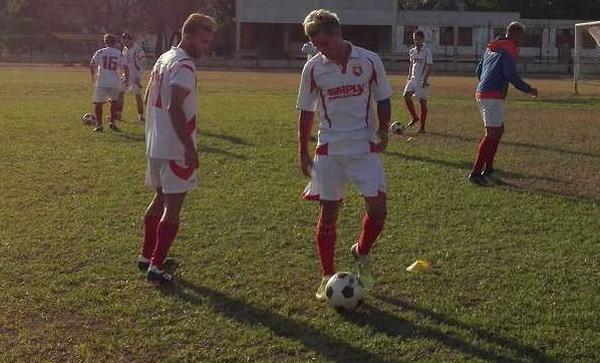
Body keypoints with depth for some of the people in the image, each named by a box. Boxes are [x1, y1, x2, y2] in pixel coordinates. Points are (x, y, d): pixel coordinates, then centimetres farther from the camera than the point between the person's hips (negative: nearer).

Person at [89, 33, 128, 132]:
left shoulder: (100, 52, 2)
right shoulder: (119, 54, 4)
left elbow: (92, 65, -2)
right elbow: (125, 68, 0)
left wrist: (93, 77, 14)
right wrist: (126, 78, 16)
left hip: (101, 82, -1)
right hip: (114, 83, 1)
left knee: (98, 103, 9)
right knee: (114, 102, 22)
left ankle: (99, 124, 6)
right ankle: (112, 122, 21)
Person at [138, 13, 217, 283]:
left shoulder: (163, 59, 14)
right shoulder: (184, 66, -17)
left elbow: (148, 99, 20)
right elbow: (175, 109, -25)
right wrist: (190, 148, -23)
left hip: (156, 146, 10)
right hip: (175, 149, -10)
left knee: (160, 200, 21)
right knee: (172, 207, -3)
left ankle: (147, 256, 31)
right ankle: (155, 267, -1)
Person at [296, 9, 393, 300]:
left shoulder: (370, 61, -5)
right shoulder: (313, 68, -2)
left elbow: (382, 100, 6)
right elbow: (306, 112, 6)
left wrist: (383, 130, -9)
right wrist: (303, 152, 6)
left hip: (365, 146, 0)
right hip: (330, 148, 0)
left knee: (378, 208, -7)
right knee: (328, 213, 3)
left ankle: (362, 252, 23)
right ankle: (327, 276, 17)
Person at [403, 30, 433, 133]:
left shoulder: (426, 51, -9)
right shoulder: (412, 51, 11)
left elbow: (430, 66, -12)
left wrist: (425, 79, -18)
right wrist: (409, 77, 13)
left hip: (422, 80, -6)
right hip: (413, 78, 6)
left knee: (422, 102, -2)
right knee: (406, 95, -10)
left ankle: (422, 127, 5)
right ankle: (414, 117, 9)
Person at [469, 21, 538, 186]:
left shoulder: (491, 47, 19)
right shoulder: (509, 50, -8)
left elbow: (479, 70, 24)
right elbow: (511, 75, -17)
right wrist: (529, 90, -7)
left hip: (481, 93, 10)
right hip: (493, 96, -10)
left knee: (499, 129, 21)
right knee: (492, 133, -11)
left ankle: (488, 167, 23)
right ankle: (475, 173, -17)